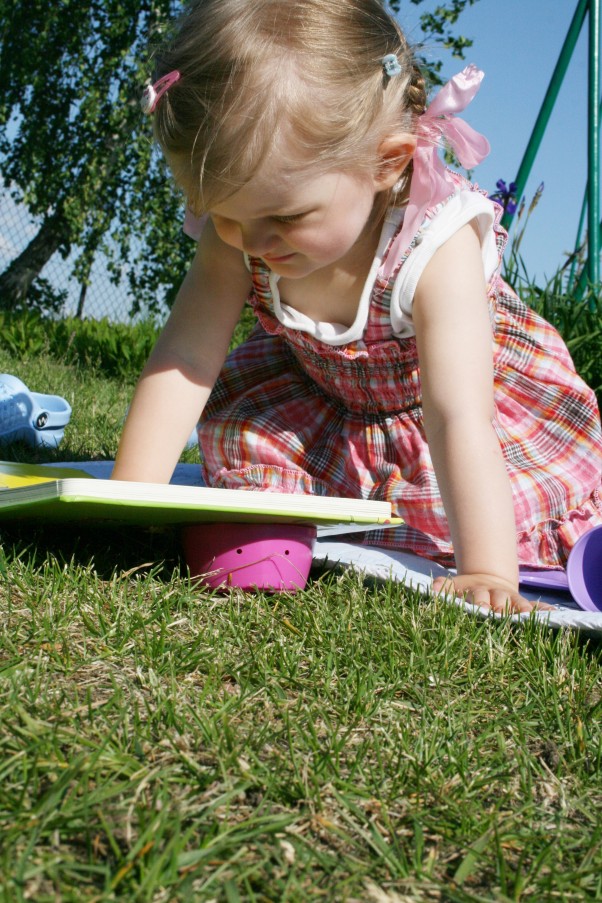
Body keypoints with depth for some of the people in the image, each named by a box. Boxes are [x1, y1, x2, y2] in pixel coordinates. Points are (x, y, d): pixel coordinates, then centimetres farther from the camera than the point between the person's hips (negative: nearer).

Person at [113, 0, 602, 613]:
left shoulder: (437, 248, -42)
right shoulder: (234, 237, -29)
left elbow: (457, 421, -46)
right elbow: (182, 361, -30)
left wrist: (487, 574, -51)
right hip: (325, 394, 4)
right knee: (233, 429, -13)